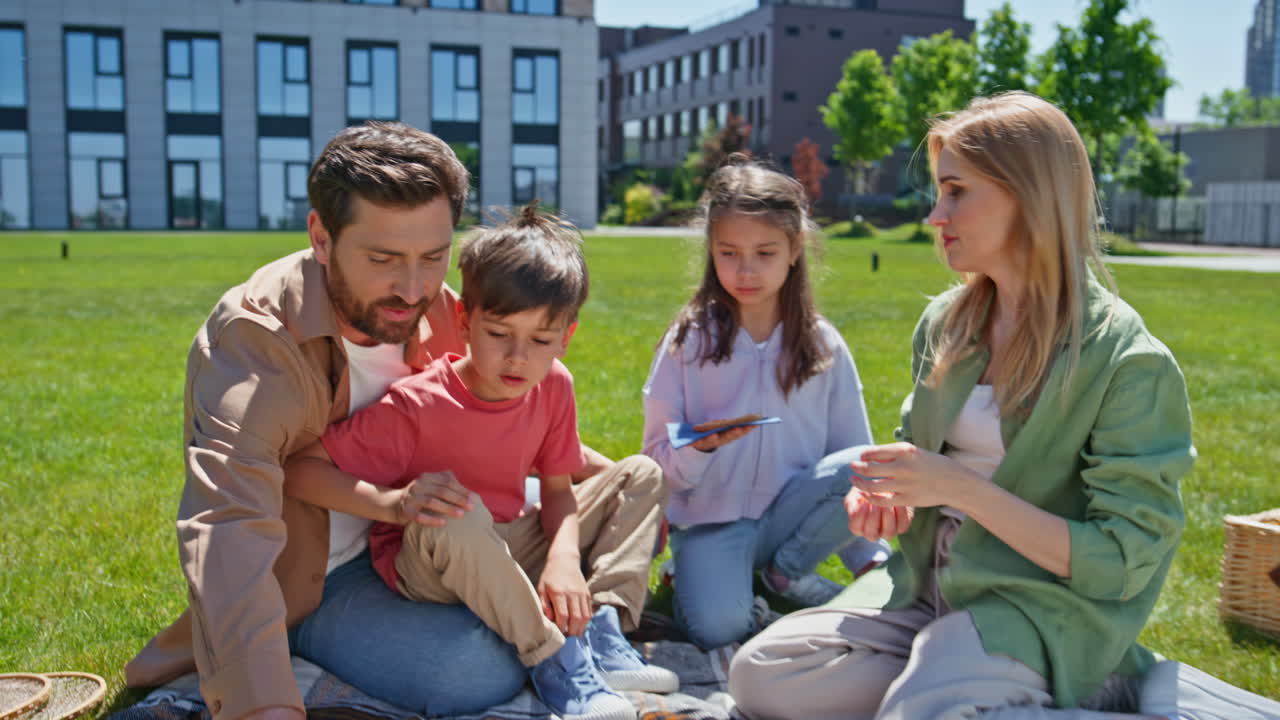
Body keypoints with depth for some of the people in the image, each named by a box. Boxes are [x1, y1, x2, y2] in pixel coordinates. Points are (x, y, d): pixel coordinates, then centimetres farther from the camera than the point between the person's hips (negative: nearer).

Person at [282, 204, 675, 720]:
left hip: (511, 553, 6)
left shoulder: (554, 386, -9)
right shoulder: (417, 406, -25)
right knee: (456, 516, -41)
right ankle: (553, 658, -25)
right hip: (427, 567, -6)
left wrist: (565, 557, -23)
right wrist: (392, 503, -39)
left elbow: (557, 490, -2)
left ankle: (603, 630, -15)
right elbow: (296, 469, -25)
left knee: (641, 475, 0)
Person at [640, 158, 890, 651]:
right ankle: (693, 570, 2)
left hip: (789, 514, 3)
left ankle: (787, 572, -3)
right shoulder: (689, 340, -1)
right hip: (710, 518, -3)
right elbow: (660, 461, -1)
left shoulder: (823, 346, 3)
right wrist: (701, 448, -24)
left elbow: (855, 452, 5)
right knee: (716, 627, -32)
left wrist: (870, 556, -2)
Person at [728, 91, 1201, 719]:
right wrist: (889, 494, -3)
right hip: (928, 587, 7)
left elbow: (1121, 562, -15)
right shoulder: (945, 323, 7)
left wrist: (963, 488, -22)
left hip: (1039, 609, -7)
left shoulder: (1127, 361, -13)